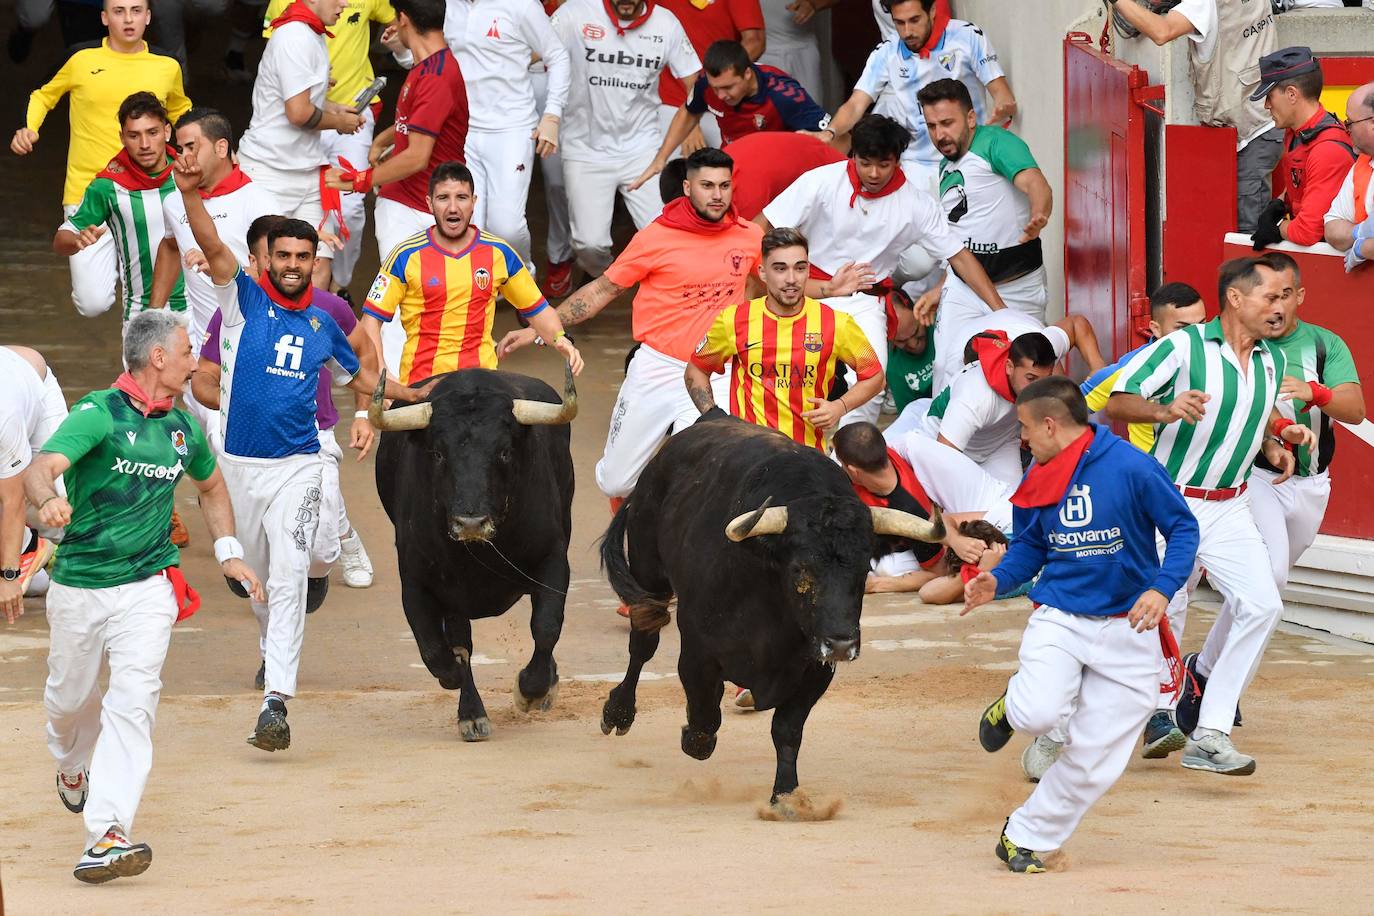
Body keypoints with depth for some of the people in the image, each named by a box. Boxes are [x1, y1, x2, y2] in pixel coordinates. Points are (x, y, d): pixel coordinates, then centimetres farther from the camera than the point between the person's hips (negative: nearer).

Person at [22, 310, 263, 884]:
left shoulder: (183, 430, 7)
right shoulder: (99, 415, -11)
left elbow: (211, 485, 30)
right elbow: (41, 469, -28)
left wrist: (228, 551, 19)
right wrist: (48, 501, -51)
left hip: (147, 588, 2)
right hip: (79, 587, -2)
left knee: (133, 700, -17)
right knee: (72, 697, 15)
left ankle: (108, 835, -25)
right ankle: (71, 767, 52)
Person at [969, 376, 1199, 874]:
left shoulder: (1131, 467, -14)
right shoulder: (1039, 478, 2)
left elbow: (1183, 529, -9)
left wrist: (1161, 589, -23)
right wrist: (998, 581, -5)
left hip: (1127, 627, -2)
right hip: (1058, 617, 2)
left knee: (1093, 759, 0)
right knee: (1040, 714, -26)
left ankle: (1026, 836, 18)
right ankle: (1012, 706, 9)